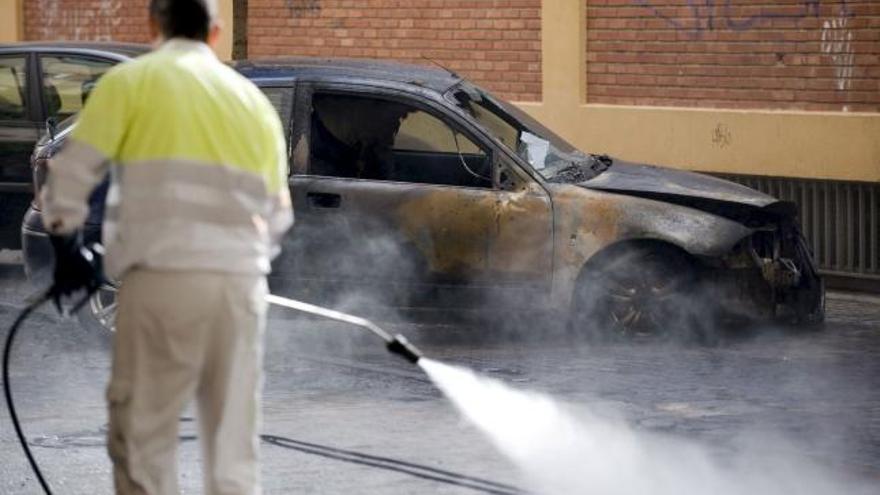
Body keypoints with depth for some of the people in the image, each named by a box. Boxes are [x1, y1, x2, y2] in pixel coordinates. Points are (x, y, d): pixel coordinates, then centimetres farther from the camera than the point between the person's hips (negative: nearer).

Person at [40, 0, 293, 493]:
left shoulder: (130, 81, 5)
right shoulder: (253, 98, 17)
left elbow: (72, 172, 0)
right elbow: (278, 212, 18)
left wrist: (67, 246, 14)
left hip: (163, 274, -4)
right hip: (242, 281, 4)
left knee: (142, 435, 3)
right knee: (234, 443, 10)